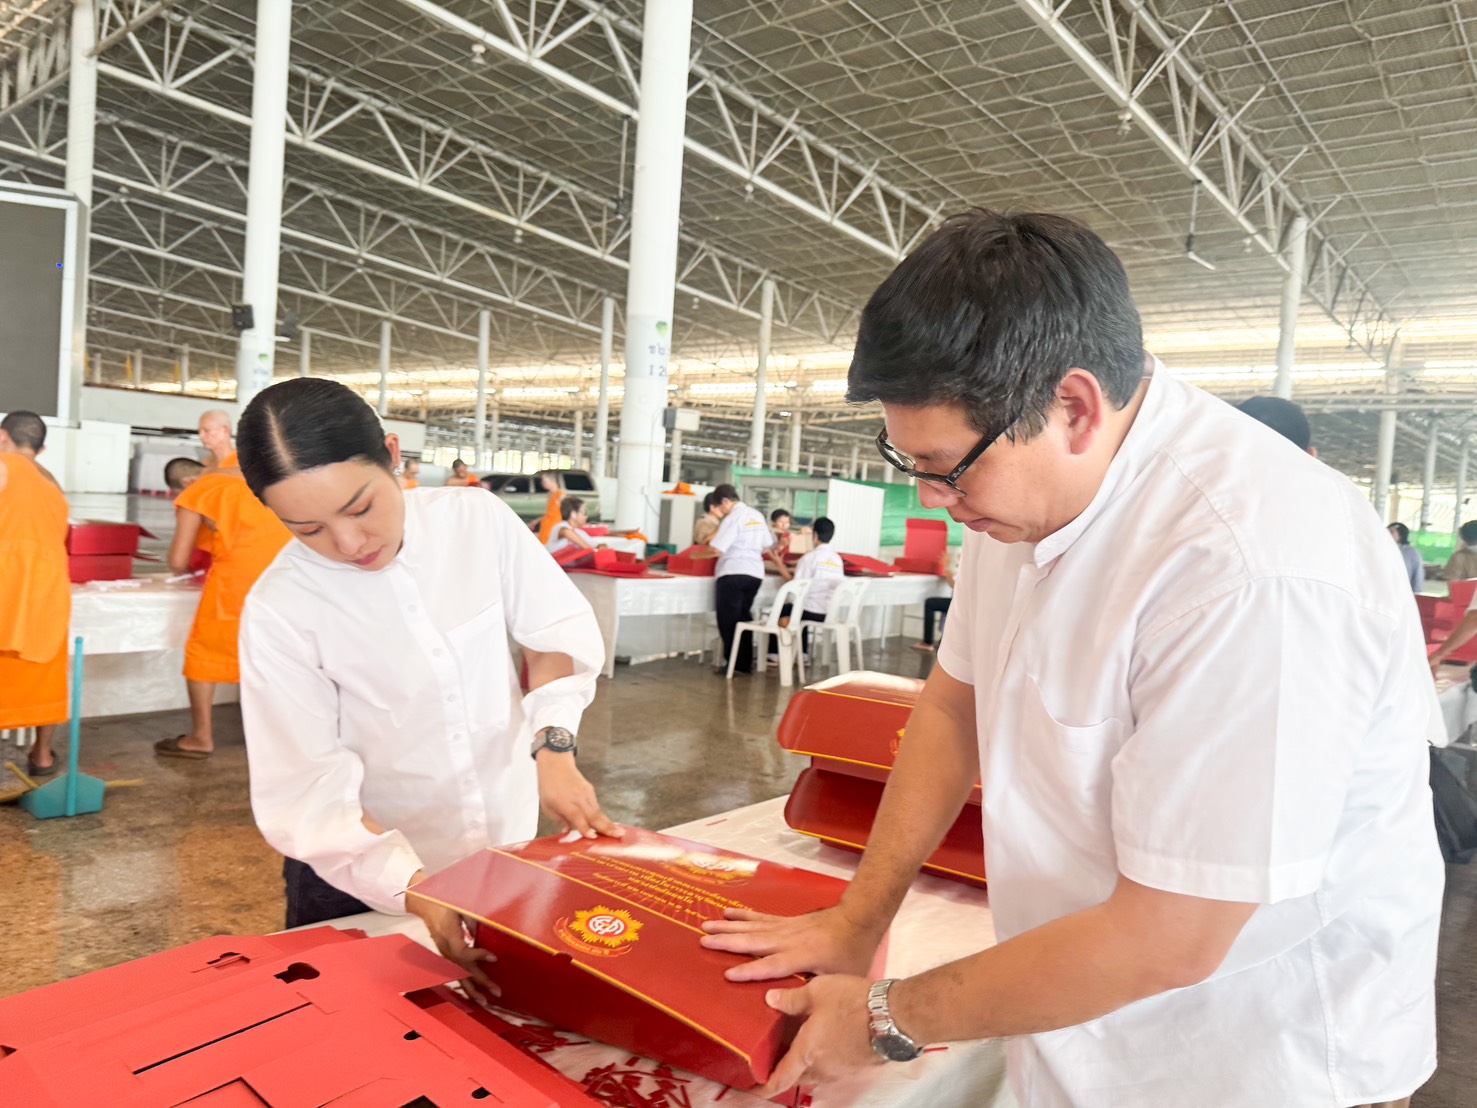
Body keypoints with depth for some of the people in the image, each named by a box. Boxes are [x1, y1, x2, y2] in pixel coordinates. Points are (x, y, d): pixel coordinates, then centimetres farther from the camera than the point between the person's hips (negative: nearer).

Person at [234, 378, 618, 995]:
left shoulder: (477, 520, -15)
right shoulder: (280, 610, -22)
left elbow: (556, 631, -3)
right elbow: (308, 794, -20)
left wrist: (553, 746, -16)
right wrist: (418, 892, -32)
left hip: (507, 844, 2)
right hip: (363, 873, -2)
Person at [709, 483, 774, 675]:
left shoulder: (732, 518, -11)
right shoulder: (757, 516, 12)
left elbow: (717, 550, -15)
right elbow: (766, 546, 19)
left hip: (733, 574, -7)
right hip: (755, 573, 7)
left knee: (728, 620, 2)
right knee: (743, 617, 15)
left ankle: (732, 663, 2)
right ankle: (745, 663, 15)